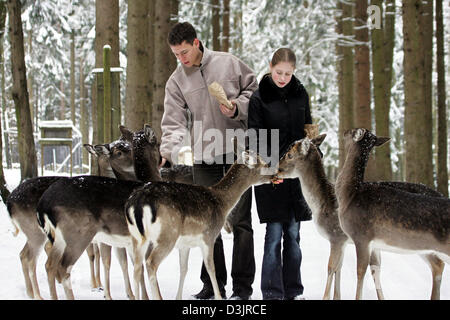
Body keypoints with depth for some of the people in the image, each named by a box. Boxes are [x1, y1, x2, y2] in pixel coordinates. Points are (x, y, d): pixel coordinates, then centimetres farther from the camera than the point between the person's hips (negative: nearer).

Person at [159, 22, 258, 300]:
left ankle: (243, 285, 3)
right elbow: (174, 122, 2)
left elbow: (254, 90, 11)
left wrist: (239, 106, -8)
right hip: (204, 158, 2)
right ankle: (213, 283, 15)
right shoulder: (176, 81, 7)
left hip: (237, 153, -2)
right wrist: (168, 152, -14)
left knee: (240, 220, -2)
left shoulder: (229, 63, 2)